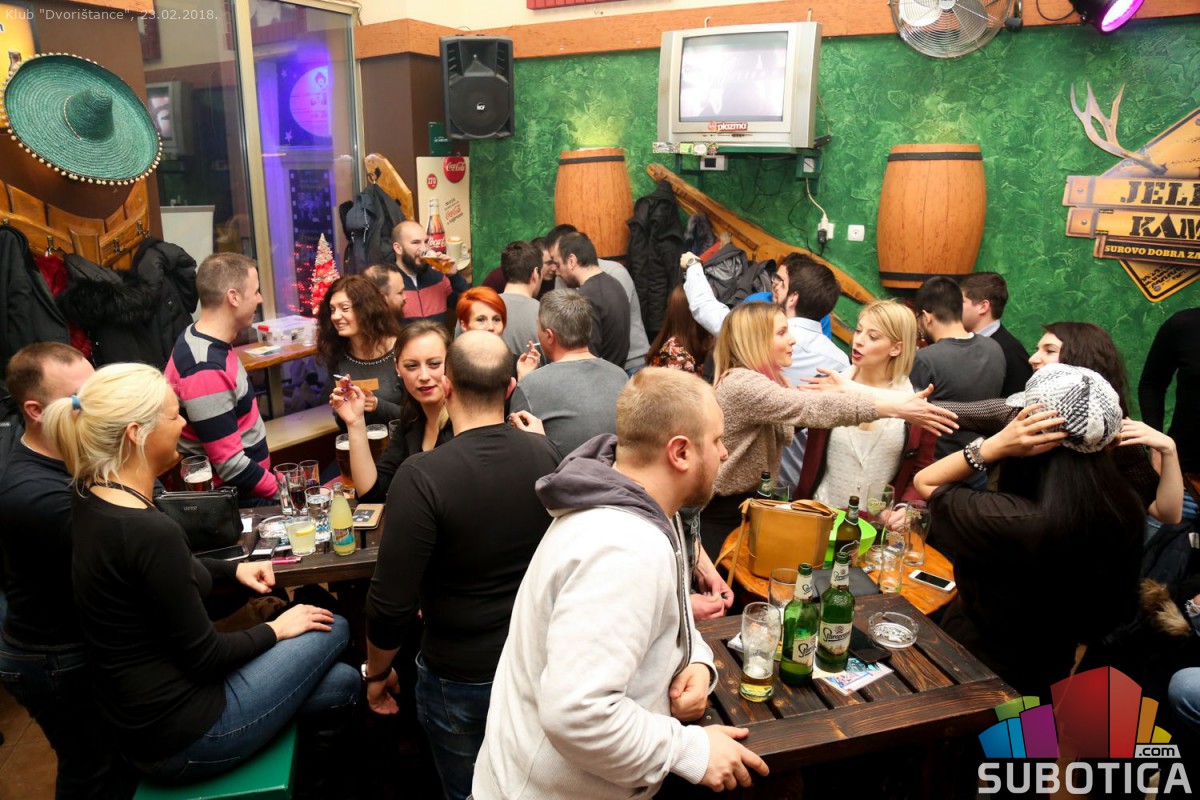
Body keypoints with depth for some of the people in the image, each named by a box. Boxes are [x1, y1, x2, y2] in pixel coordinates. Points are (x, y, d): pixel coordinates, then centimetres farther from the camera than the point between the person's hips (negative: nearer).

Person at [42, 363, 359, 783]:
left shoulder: (92, 497, -2)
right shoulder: (148, 530, -32)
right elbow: (204, 657, -22)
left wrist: (234, 569, 9)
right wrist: (275, 630, -5)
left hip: (140, 715, 9)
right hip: (182, 737, -9)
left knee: (343, 682, 13)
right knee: (333, 629, 9)